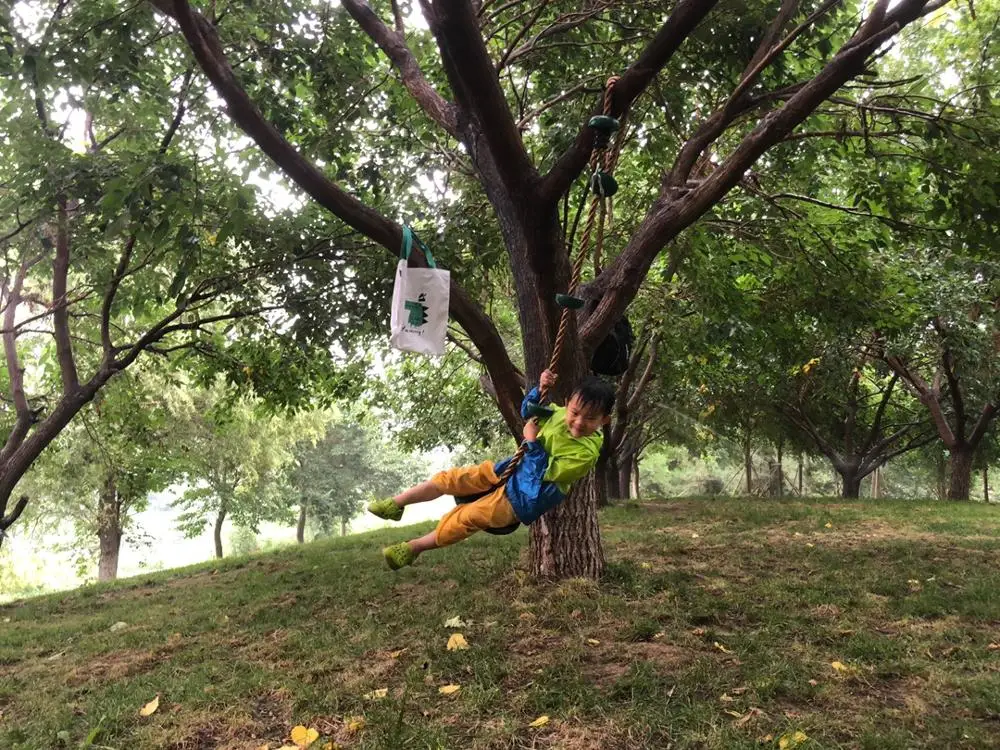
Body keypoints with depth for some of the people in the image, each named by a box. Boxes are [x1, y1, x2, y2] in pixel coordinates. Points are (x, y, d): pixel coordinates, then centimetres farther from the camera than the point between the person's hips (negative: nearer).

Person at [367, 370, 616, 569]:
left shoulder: (587, 452, -28)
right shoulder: (560, 413, -9)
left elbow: (545, 473, -27)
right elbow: (527, 411, 7)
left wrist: (532, 441, -26)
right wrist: (539, 390, -13)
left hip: (523, 497, -6)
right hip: (512, 470, 7)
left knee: (466, 517, -8)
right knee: (451, 478, 1)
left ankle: (413, 548, 12)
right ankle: (396, 504, 18)